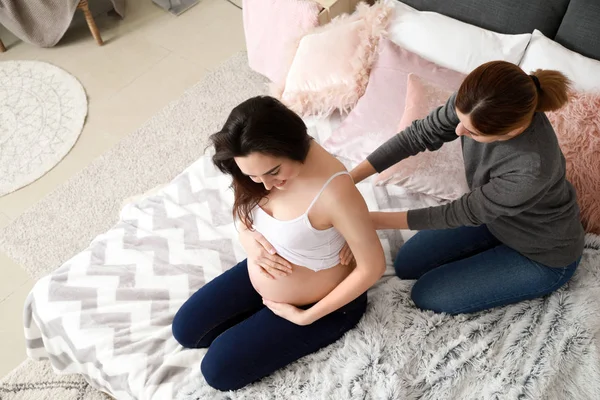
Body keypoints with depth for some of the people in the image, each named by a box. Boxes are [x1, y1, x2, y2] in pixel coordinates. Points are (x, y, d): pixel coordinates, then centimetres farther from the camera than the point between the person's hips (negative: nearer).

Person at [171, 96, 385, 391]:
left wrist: (306, 317, -20)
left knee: (219, 369, -7)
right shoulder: (264, 162, -17)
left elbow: (373, 266, -28)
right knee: (186, 329, 8)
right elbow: (244, 206, 5)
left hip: (320, 301, -6)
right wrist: (247, 237, -19)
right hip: (262, 275, 7)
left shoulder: (335, 192, -39)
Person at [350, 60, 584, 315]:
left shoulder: (532, 170, -43)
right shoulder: (472, 104, -27)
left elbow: (465, 213, -28)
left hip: (542, 256, -6)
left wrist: (377, 221, -24)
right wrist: (348, 179, -22)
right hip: (494, 215, 6)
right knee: (406, 265, 8)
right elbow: (419, 135, -14)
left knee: (428, 296, -4)